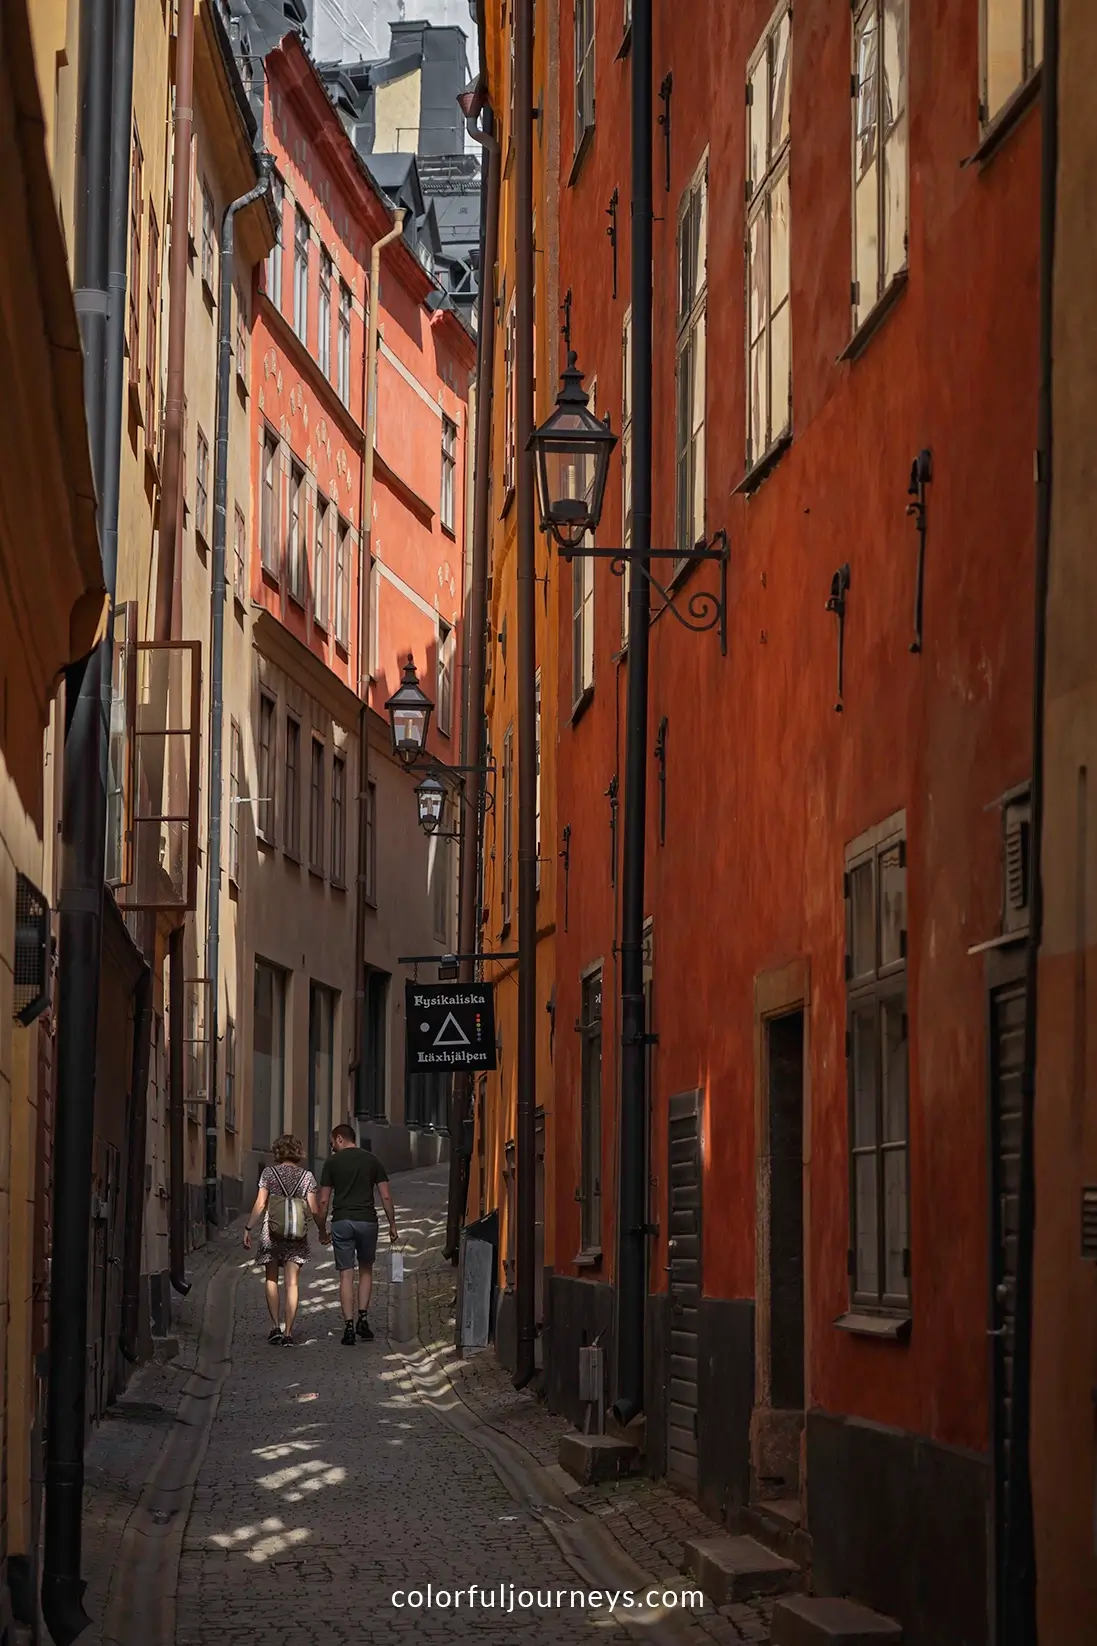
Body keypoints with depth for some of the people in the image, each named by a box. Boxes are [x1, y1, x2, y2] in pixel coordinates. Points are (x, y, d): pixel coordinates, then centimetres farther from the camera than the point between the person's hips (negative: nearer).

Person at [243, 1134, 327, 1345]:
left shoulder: (269, 1172, -2)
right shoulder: (306, 1176, 1)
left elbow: (260, 1204, -7)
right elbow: (314, 1209, -1)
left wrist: (248, 1228, -1)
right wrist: (322, 1231, 13)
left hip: (271, 1232, -1)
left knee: (271, 1280, 13)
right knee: (292, 1283, 4)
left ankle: (275, 1327, 1)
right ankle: (288, 1332, -1)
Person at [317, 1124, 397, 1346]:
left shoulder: (332, 1162, 2)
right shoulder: (372, 1160, 6)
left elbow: (324, 1201, 1)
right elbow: (386, 1196, 2)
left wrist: (322, 1228, 12)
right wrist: (392, 1224, 10)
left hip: (341, 1221, -1)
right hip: (367, 1220, 1)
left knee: (346, 1275, 2)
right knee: (366, 1270, 19)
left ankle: (349, 1326, -5)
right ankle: (363, 1318, 8)